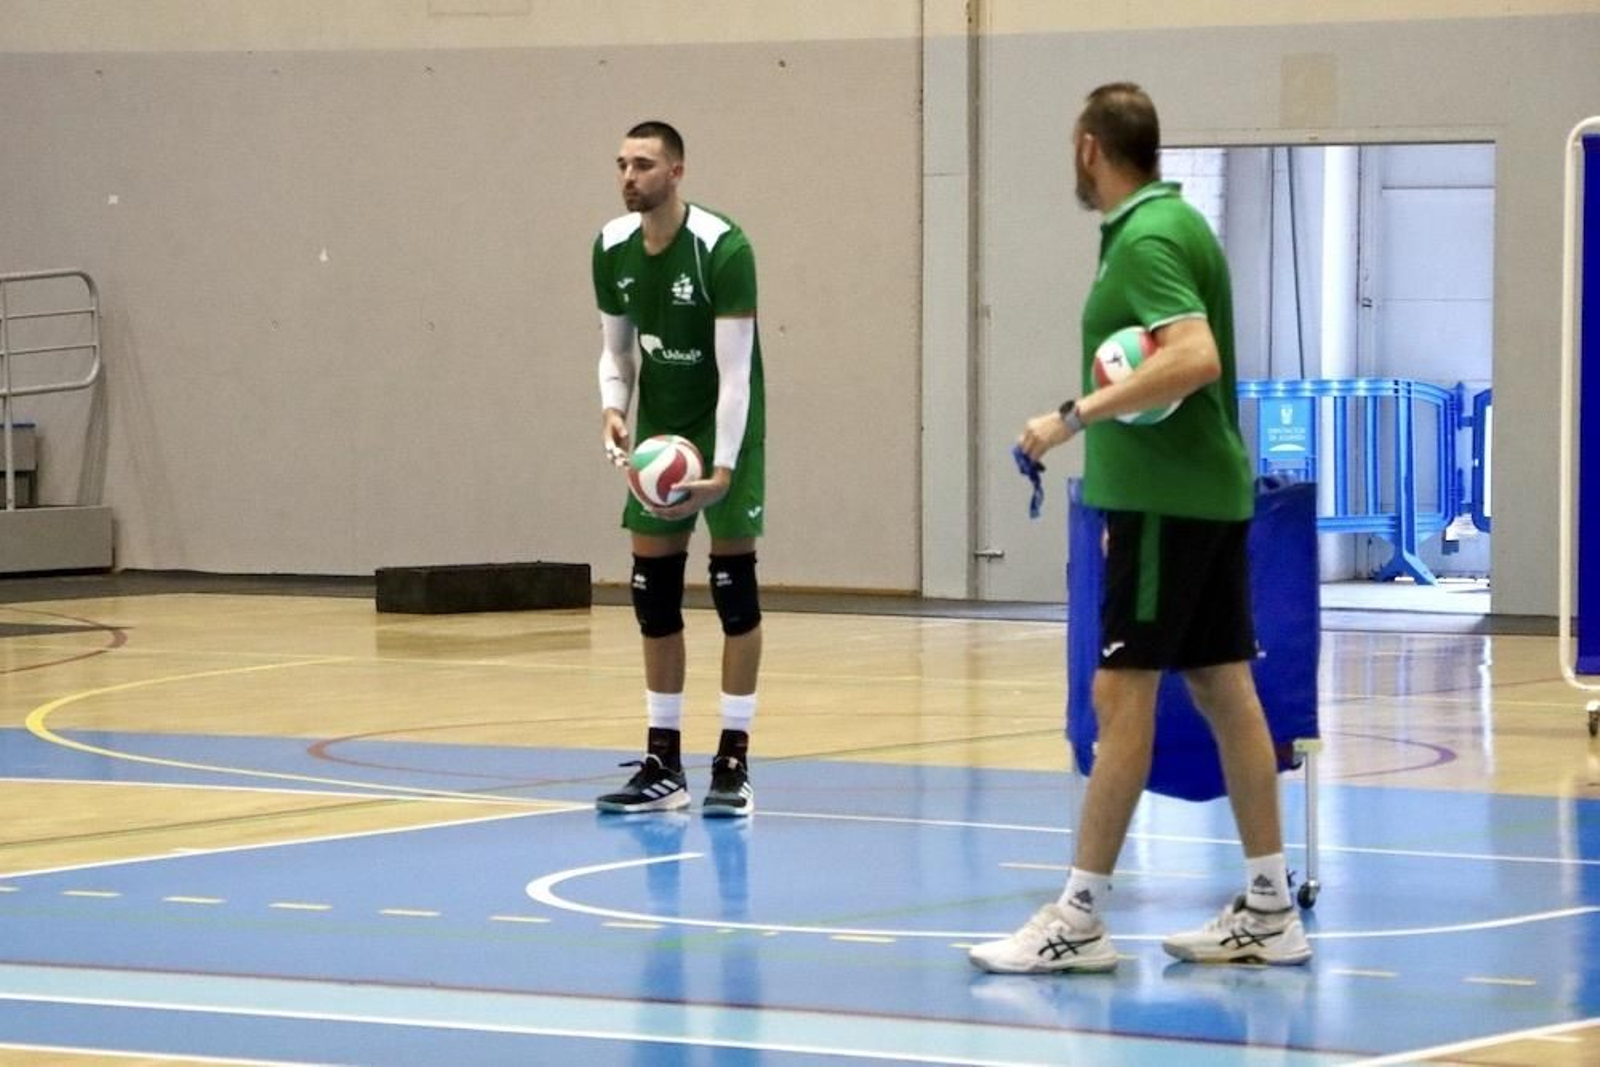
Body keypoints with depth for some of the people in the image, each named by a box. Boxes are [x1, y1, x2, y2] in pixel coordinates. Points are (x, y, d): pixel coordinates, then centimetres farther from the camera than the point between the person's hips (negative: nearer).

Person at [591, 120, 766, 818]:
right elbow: (616, 347, 10)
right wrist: (613, 408, -11)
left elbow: (735, 368, -22)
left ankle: (734, 764, -2)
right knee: (653, 591, 3)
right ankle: (663, 765, 9)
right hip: (658, 430, 6)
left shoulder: (723, 248, -20)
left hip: (723, 427, -6)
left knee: (733, 586, -7)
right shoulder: (612, 248, -2)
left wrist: (722, 468, -28)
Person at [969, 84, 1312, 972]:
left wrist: (1076, 417, -28)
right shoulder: (1173, 221, 15)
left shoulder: (1146, 239, -15)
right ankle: (1268, 911, 13)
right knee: (1224, 690, 10)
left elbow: (1195, 358, -29)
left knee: (1122, 696, -8)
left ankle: (1079, 917, -6)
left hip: (1164, 499, -10)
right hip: (1208, 491, 10)